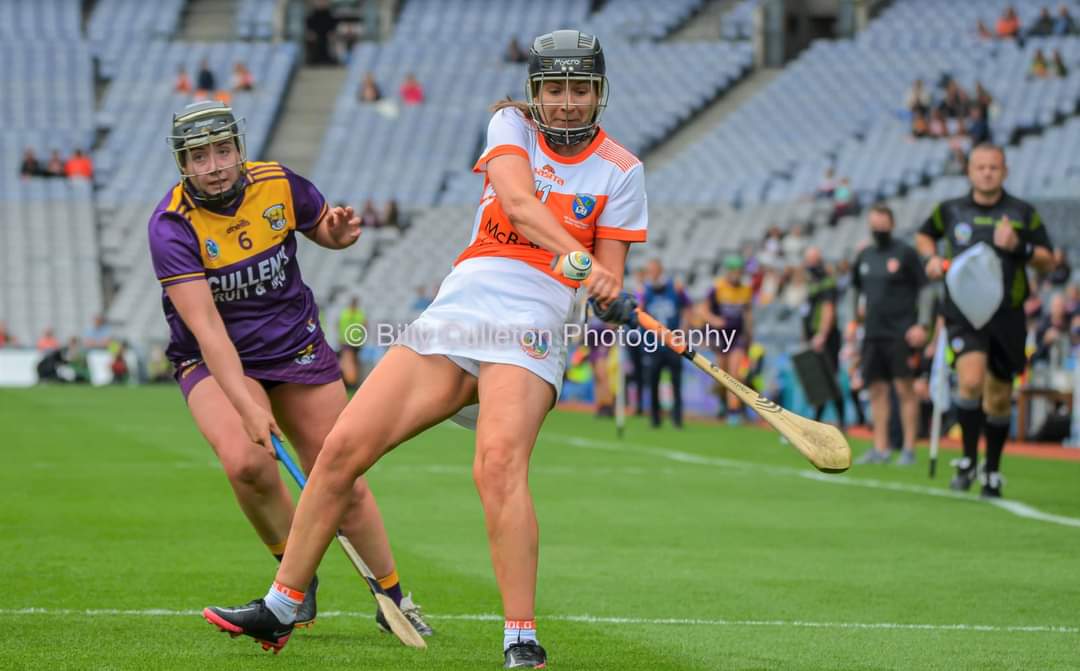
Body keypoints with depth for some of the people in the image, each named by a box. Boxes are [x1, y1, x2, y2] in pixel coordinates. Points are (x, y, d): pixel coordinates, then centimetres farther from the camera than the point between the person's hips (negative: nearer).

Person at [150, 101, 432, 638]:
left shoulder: (278, 185, -11)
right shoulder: (172, 225, -22)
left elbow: (322, 229, 12)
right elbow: (206, 327, -30)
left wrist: (338, 232, -14)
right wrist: (246, 406, -40)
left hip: (297, 350, 3)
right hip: (214, 361, -3)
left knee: (344, 486, 1)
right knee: (247, 462, -28)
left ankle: (393, 601, 19)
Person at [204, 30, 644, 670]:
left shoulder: (621, 170, 6)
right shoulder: (512, 125, 9)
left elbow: (609, 280, 5)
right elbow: (517, 200, -12)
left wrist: (609, 295, -19)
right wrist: (577, 257, -28)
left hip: (529, 329, -3)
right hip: (454, 310, 3)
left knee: (499, 463, -30)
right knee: (343, 447, -3)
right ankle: (282, 607, 12)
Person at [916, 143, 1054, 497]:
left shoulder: (1023, 213, 2)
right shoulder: (950, 210, 5)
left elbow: (1048, 262, 3)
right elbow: (924, 235, 25)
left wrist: (1020, 247, -15)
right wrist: (931, 258, 4)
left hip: (1006, 318, 1)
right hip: (963, 313, -1)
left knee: (999, 399, 9)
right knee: (971, 381, -23)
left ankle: (993, 471, 28)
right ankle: (968, 459, -6)